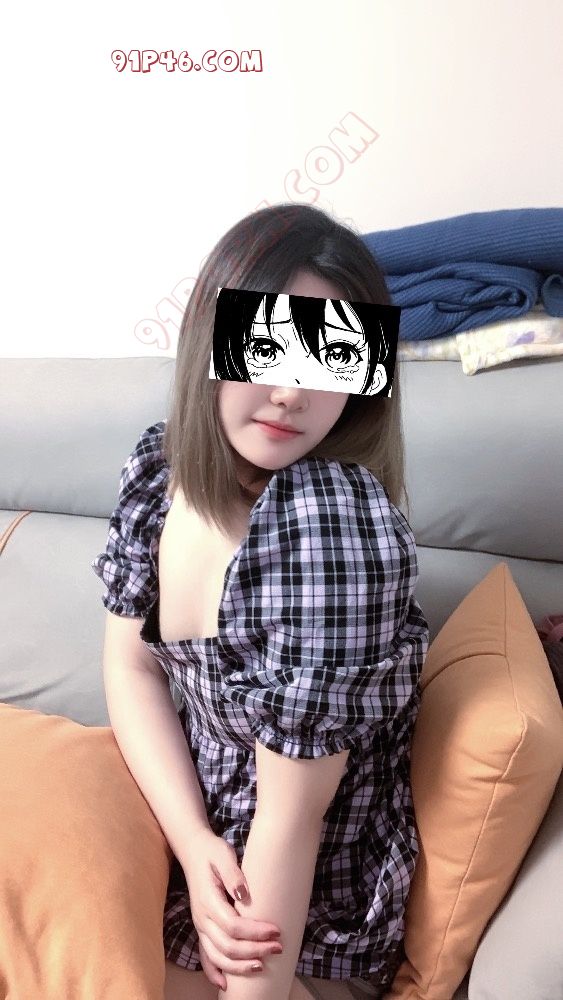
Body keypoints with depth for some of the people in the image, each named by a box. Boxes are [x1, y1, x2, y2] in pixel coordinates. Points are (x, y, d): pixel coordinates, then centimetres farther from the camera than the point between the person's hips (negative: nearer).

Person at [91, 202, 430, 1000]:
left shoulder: (334, 524, -31)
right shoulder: (159, 464, -11)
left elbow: (292, 814, -25)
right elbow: (132, 668, -3)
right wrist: (195, 844, -14)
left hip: (305, 928, -5)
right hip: (190, 825, 5)